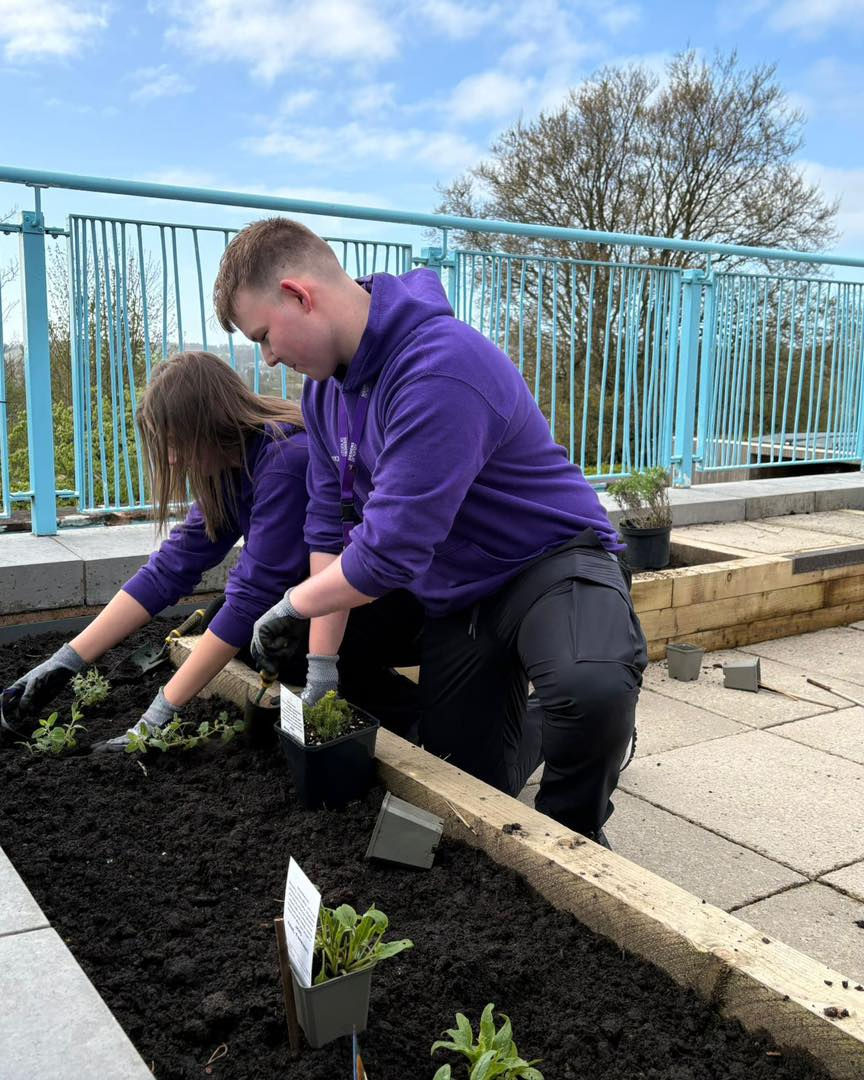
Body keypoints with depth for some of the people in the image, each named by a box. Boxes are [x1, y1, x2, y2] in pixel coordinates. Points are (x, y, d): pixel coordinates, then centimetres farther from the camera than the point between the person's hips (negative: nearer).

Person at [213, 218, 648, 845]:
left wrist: (294, 606, -15)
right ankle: (542, 725, 40)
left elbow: (391, 551, -32)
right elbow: (331, 522, 1)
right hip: (454, 594, 8)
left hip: (547, 558, -7)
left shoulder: (440, 370, -31)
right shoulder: (327, 380, -1)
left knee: (593, 687, -39)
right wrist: (323, 662, -4)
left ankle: (571, 831, -8)